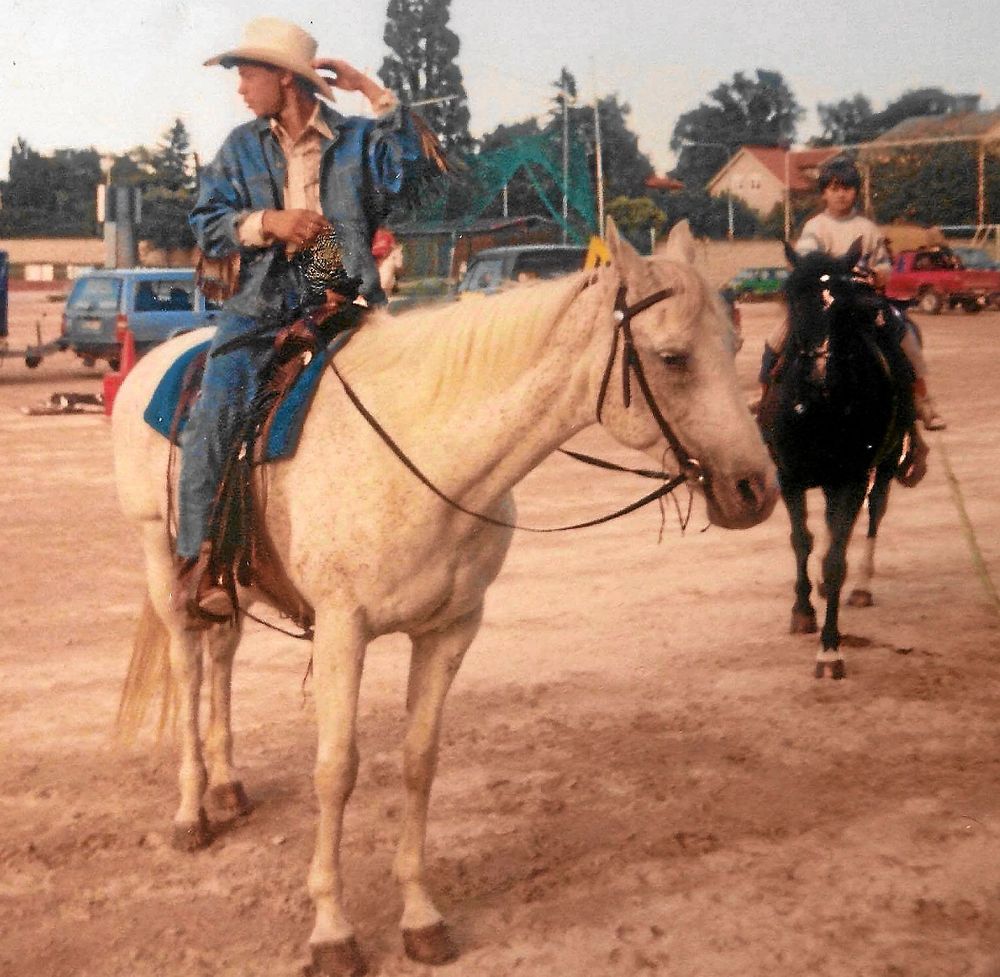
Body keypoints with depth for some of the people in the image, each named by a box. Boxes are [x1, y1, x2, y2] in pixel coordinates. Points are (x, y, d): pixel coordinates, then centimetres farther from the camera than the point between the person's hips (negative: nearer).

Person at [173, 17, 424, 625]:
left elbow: (411, 171, -8)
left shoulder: (359, 139, 9)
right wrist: (266, 222, -8)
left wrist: (378, 97, -9)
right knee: (217, 410, -20)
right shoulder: (241, 148, 17)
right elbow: (206, 220, 10)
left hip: (342, 301, 0)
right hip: (261, 306, 1)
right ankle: (198, 561, -17)